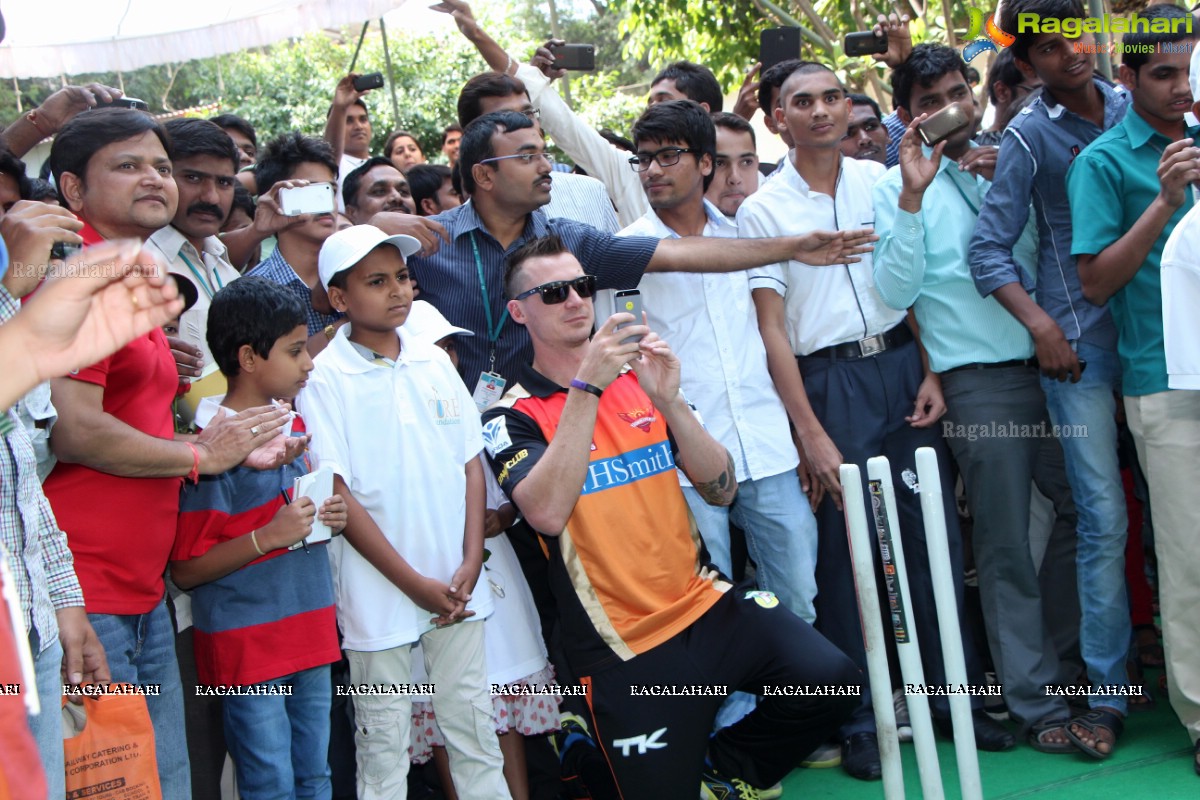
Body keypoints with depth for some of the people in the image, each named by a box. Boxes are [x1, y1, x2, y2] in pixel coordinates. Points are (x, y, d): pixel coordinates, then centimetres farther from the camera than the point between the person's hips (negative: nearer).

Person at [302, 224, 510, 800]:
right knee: (383, 749, 5)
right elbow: (336, 493, -11)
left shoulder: (434, 362, 6)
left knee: (474, 731, 12)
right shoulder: (325, 379, -8)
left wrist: (470, 564, -2)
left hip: (456, 587, 4)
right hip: (378, 594, -4)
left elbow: (470, 464, 9)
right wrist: (415, 583, -12)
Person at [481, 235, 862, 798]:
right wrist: (586, 387, -26)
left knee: (831, 681, -16)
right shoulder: (513, 418, -4)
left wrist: (668, 401, -13)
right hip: (627, 647, -4)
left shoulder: (638, 380, 11)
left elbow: (722, 490, 3)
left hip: (705, 604, 4)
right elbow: (547, 514, -25)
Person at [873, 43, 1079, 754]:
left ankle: (1042, 646, 29)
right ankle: (1036, 699, 10)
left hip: (1047, 366, 5)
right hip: (979, 381, -4)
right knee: (1006, 546, 0)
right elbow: (896, 291, -10)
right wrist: (912, 198, -18)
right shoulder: (896, 187, 0)